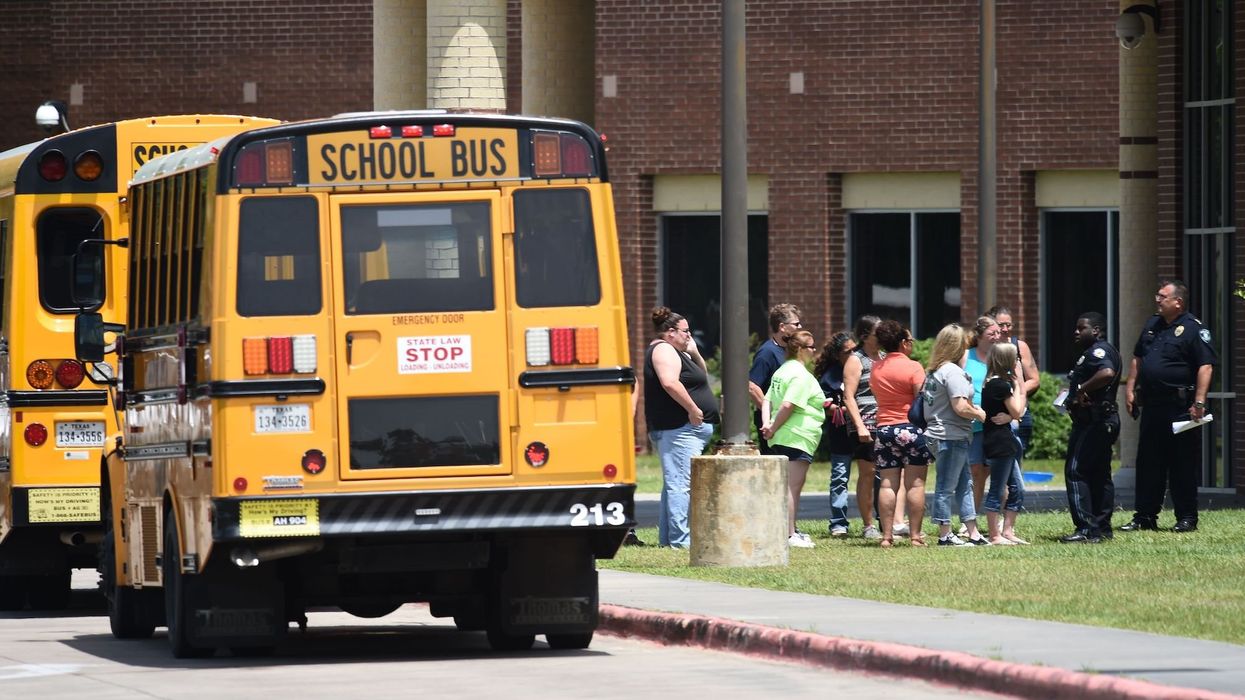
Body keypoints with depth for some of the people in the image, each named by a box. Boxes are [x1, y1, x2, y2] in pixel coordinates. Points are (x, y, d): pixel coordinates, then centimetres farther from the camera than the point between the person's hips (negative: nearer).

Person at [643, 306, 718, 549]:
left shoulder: (678, 353, 23)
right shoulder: (664, 350, -10)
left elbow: (702, 375, 29)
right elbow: (670, 383, -26)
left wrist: (694, 354, 13)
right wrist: (693, 409, -22)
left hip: (689, 428, 12)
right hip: (678, 428, -12)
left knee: (675, 484, 14)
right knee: (681, 484, -15)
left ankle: (667, 538, 18)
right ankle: (681, 540, -21)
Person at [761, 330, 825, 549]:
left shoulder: (782, 371, 16)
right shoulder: (801, 374, -15)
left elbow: (767, 401, 12)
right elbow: (788, 405, -23)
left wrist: (767, 424, -1)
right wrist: (773, 429, -13)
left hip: (782, 438, 10)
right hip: (798, 437, -10)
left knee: (794, 486, 18)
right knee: (792, 487, -8)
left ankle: (790, 531, 24)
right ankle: (789, 535, -9)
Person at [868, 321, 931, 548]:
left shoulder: (876, 368, 9)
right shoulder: (913, 367, -8)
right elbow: (923, 401, -12)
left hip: (884, 429, 5)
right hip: (912, 428, -5)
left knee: (888, 484, 3)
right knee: (915, 483, 0)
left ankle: (887, 535, -1)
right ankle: (915, 535, -3)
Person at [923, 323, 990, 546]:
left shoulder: (934, 371, 14)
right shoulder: (953, 372, -16)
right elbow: (960, 407, -23)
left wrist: (973, 409, 17)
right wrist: (980, 414, -6)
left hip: (936, 434, 10)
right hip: (951, 436, -10)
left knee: (965, 484, 14)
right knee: (946, 486, -3)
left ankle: (973, 533, 17)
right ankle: (945, 535, 3)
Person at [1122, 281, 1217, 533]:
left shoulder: (1193, 329, -9)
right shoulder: (1153, 324, 15)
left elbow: (1206, 366, -15)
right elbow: (1137, 358, 24)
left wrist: (1199, 402, -22)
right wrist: (1130, 388, 14)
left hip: (1180, 406, -7)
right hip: (1152, 405, 7)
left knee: (1182, 464, -2)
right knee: (1148, 462, 9)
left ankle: (1187, 519, 4)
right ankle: (1145, 517, 15)